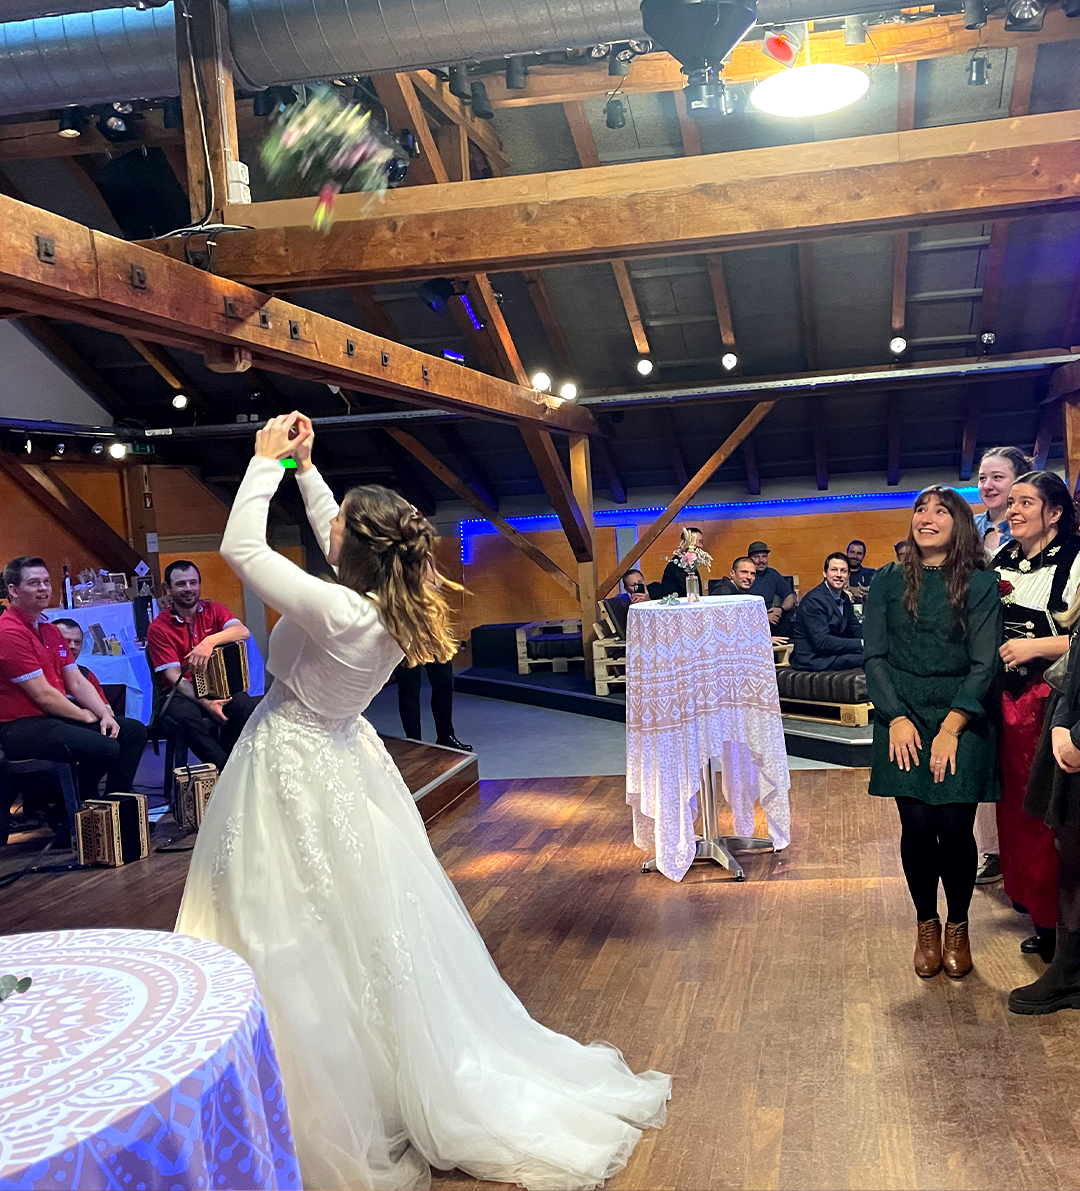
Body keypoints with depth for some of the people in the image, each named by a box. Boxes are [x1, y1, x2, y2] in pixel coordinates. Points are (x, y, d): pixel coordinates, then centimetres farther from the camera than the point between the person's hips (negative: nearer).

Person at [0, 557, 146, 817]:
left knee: (133, 731, 5)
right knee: (104, 748, -27)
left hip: (56, 717, 10)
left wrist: (105, 714, -2)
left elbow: (77, 682, 13)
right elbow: (42, 695, -18)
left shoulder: (50, 629, 15)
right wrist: (85, 717, -5)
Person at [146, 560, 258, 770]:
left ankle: (223, 766, -12)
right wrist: (204, 703, -26)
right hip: (182, 693, -2)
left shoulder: (212, 610, 6)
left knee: (245, 705, -30)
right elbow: (173, 675, -10)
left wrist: (209, 642, -32)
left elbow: (243, 632, -14)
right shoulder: (158, 627, -2)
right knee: (187, 715, -36)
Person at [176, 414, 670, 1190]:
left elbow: (240, 547, -22)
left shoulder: (336, 612, -29)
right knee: (370, 930, 18)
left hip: (296, 767, -8)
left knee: (313, 939, 2)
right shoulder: (395, 605, -7)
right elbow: (337, 545, 12)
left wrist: (268, 462, -11)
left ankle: (344, 1115, 14)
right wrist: (304, 468, 13)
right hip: (339, 755, 8)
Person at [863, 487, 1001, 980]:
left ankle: (958, 927, 18)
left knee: (955, 826, -5)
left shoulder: (980, 583, 0)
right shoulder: (888, 581, 5)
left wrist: (951, 728, -12)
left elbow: (984, 665, -4)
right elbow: (874, 656, 3)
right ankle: (926, 925, 18)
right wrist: (897, 719, -8)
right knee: (918, 826, -4)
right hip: (903, 719, 1)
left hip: (962, 719, -1)